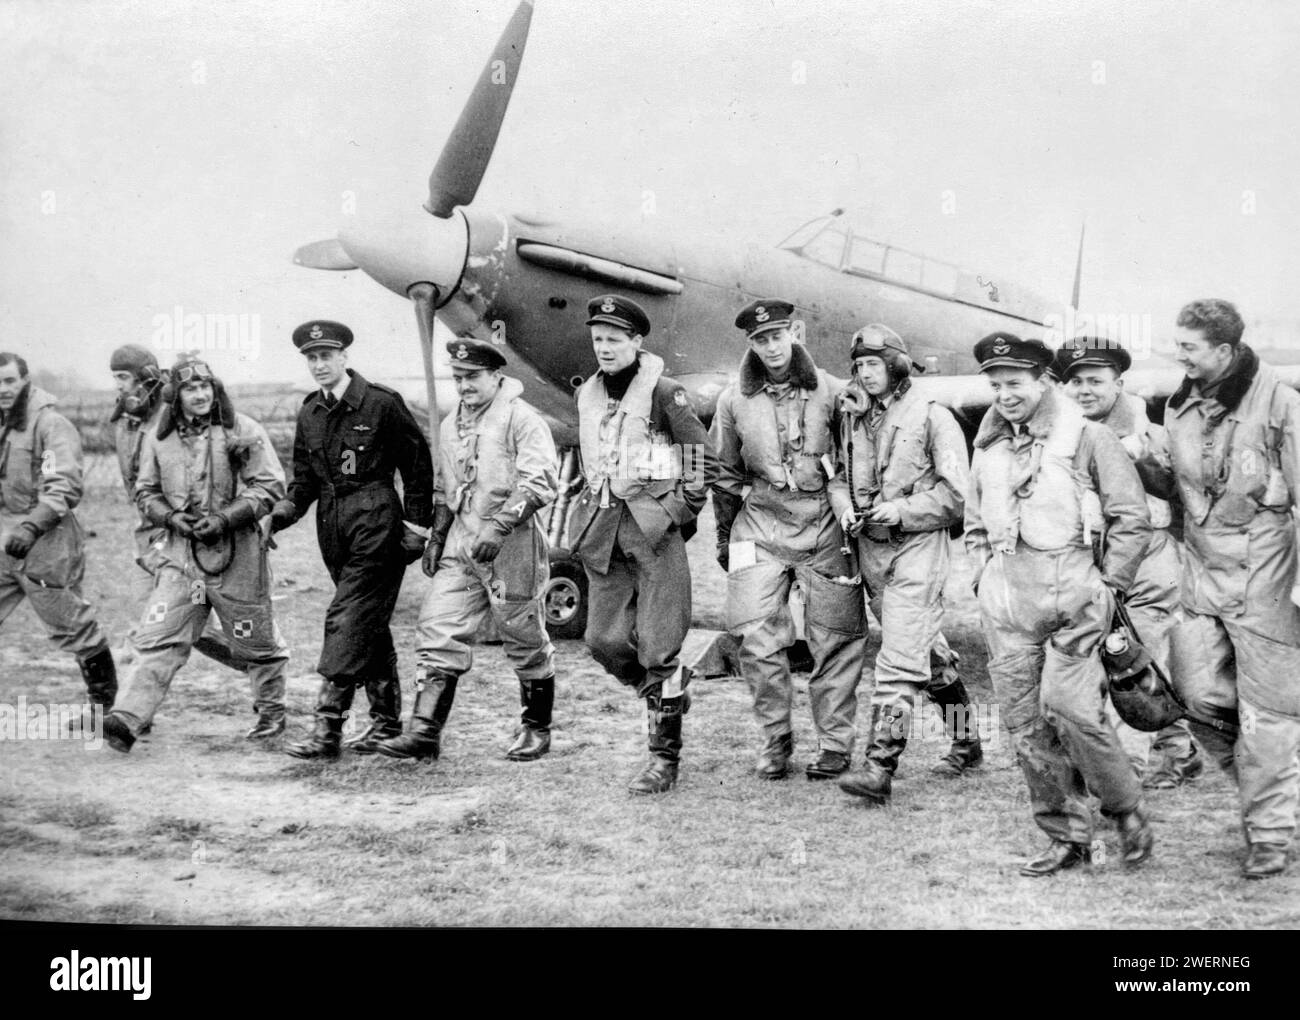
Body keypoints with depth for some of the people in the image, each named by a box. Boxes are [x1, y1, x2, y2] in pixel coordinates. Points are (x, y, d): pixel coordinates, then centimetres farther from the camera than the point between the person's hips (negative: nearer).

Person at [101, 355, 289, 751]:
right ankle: (127, 719, -16)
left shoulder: (242, 431, -7)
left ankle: (271, 712, 31)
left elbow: (270, 486, -8)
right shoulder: (159, 438, 5)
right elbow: (145, 492, 13)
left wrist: (224, 518, -17)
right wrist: (171, 517, -7)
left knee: (255, 640, 11)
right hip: (180, 555, 3)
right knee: (157, 639, -8)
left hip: (236, 553, -3)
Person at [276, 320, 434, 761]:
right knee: (370, 625, 14)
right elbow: (305, 475, 16)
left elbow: (418, 464, -5)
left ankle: (328, 728, -15)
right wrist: (288, 508, -4)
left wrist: (417, 527, -7)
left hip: (376, 524, -7)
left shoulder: (382, 403, -8)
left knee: (348, 619, -13)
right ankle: (387, 721, 24)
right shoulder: (309, 413, 10)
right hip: (333, 526, 7)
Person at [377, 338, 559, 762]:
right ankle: (425, 731, -5)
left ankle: (537, 728, 21)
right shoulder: (451, 425, 17)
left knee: (525, 642, 5)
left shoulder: (521, 418, -8)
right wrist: (436, 536, 18)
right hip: (460, 544, 7)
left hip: (511, 542, -7)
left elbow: (539, 481, -18)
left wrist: (498, 525, -26)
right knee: (439, 632, -3)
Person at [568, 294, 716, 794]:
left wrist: (686, 512, -4)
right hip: (603, 528, 6)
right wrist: (590, 513, 16)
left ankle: (665, 759, 2)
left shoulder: (663, 392, -6)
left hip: (654, 526, -6)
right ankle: (671, 692, 30)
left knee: (658, 646, -6)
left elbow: (702, 456, -3)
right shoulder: (587, 395, 13)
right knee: (604, 640, 3)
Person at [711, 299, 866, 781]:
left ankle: (834, 745, 8)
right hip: (760, 523, 1)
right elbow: (724, 474, 15)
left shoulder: (829, 392, 3)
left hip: (824, 523, -1)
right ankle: (775, 740, 7)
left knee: (835, 638, -2)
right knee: (758, 637, -8)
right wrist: (724, 537, 16)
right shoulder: (734, 400, 7)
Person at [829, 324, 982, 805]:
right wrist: (846, 510, -1)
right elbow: (840, 476, 19)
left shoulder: (932, 418, -7)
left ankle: (880, 768, -17)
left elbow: (954, 492, -9)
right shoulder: (853, 418, 11)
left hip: (917, 544, -7)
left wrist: (902, 511, -17)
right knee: (928, 651, 17)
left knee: (898, 660, -14)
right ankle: (966, 742, 31)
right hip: (870, 547, 7)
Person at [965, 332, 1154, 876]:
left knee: (1068, 705, -17)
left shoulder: (1087, 437, -3)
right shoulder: (988, 446, 14)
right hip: (1006, 603, 5)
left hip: (1072, 600, -5)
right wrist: (985, 578, 13)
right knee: (1025, 724, 3)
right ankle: (1067, 837, 14)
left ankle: (1125, 807, 7)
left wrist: (1107, 585, -3)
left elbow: (1132, 520, -1)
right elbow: (975, 525, 26)